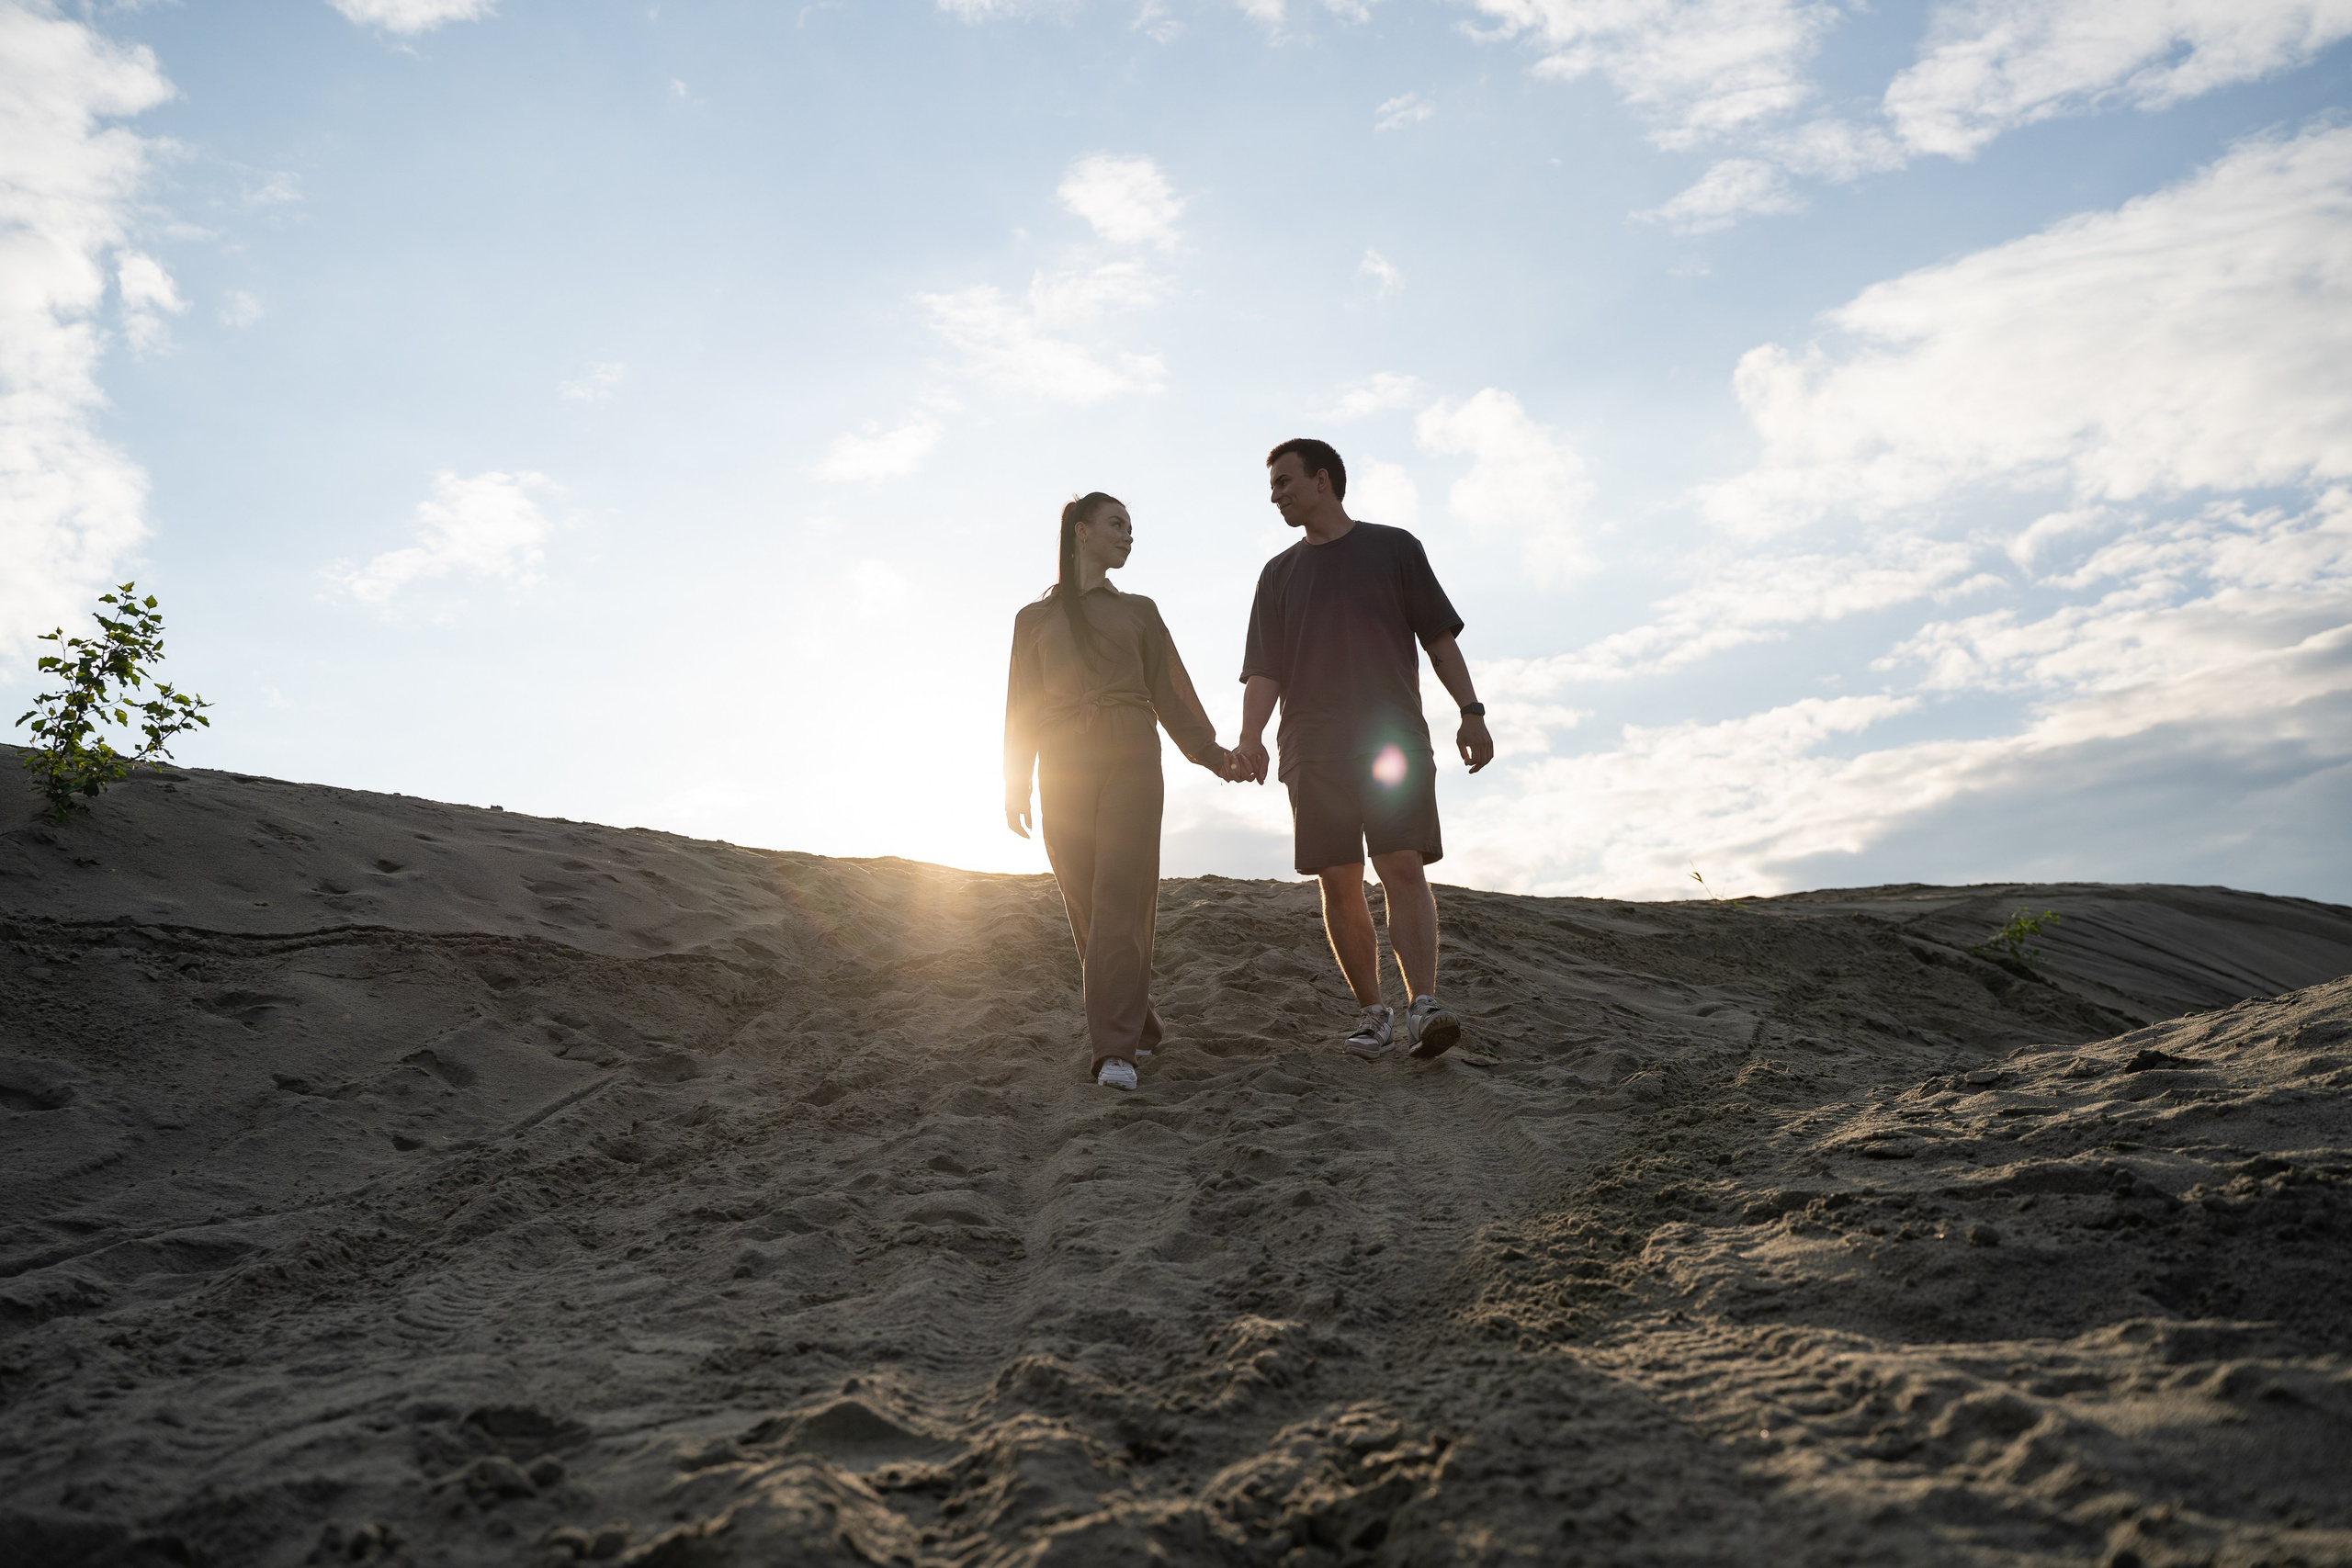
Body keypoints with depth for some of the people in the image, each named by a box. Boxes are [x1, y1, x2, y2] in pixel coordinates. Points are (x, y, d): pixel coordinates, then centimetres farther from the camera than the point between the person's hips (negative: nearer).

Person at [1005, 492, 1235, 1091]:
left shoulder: (1139, 611, 19)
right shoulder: (1034, 618, 16)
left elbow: (1167, 692, 14)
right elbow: (1022, 706, 13)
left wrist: (1211, 752, 2)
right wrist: (1016, 786, 6)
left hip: (1129, 756, -1)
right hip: (1064, 764, 1)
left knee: (1120, 899, -13)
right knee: (1085, 905, -1)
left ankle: (1116, 1048, -17)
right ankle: (1140, 1025, 14)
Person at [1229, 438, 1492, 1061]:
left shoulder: (1393, 548, 13)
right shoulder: (1280, 573, 19)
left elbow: (1440, 637, 10)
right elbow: (1264, 670, 11)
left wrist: (1471, 712, -1)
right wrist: (1250, 737, -7)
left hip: (1395, 736, -2)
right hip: (1314, 749, 3)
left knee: (1404, 868, -16)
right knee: (1339, 884, -1)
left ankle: (1424, 1004, -22)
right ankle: (1373, 1013, 7)